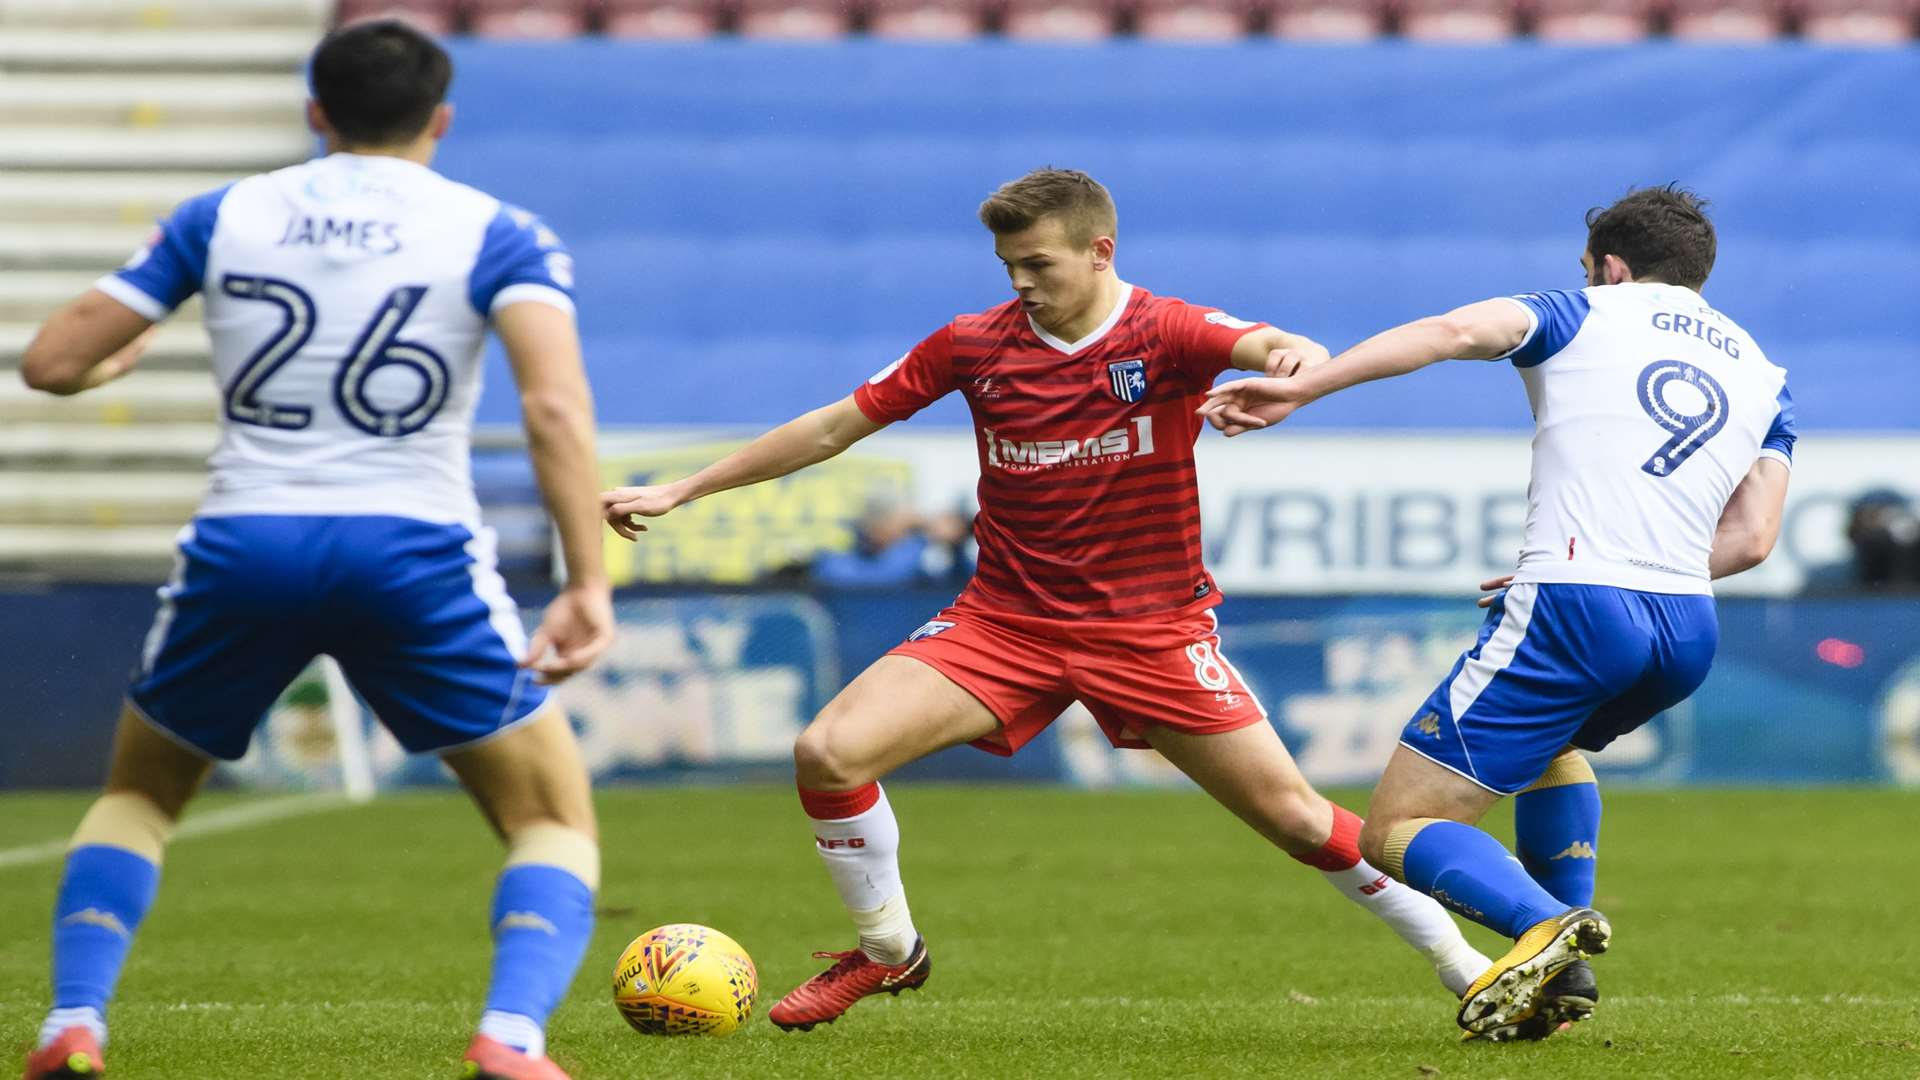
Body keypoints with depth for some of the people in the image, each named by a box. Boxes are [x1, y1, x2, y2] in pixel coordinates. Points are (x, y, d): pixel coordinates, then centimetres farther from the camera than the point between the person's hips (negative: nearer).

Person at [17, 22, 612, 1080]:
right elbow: (556, 405, -13)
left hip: (241, 549, 2)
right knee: (555, 821, 10)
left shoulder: (221, 218, 11)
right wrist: (587, 585, -16)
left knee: (139, 792, 26)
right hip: (414, 552, -2)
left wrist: (116, 361, 33)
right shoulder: (497, 235, 5)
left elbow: (52, 362, 11)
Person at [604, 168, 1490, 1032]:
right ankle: (887, 951, 9)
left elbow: (1263, 347, -30)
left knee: (1294, 816, -4)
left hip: (1151, 630, -2)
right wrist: (680, 490, 6)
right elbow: (836, 427, 7)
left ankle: (1462, 963, 17)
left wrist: (1290, 357, -56)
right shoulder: (975, 345, -1)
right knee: (828, 753, -16)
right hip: (1004, 625, 2)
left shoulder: (1165, 335, -9)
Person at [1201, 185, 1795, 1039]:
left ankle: (1542, 925, -29)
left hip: (1574, 610, -6)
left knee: (1395, 831, 0)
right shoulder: (1763, 374, 23)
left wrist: (1301, 387, -14)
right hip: (1688, 632, 6)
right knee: (1556, 738, 39)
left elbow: (1455, 331, -9)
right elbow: (1751, 538, 12)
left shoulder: (1583, 316, 11)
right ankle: (1565, 970, 23)